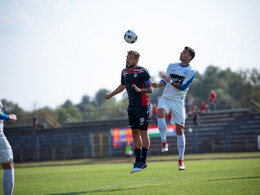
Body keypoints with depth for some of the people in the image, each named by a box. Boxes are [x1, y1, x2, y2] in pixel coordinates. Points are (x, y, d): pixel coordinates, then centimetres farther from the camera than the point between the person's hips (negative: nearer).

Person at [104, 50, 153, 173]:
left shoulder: (142, 71, -11)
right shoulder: (124, 71, 11)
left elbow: (150, 89, -13)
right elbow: (122, 86, 28)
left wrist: (140, 90, -30)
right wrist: (110, 95, 32)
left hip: (143, 105, -7)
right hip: (132, 106, 7)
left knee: (143, 132, -6)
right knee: (135, 133, 8)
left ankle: (143, 161, -2)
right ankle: (138, 161, 13)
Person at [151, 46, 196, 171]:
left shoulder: (191, 72, -2)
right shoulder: (172, 66, 11)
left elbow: (183, 87, -10)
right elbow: (165, 80, 9)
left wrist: (170, 81, -21)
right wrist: (158, 85, -12)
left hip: (178, 101, -2)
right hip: (166, 97, 2)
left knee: (180, 130, -2)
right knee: (160, 113, -32)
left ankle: (181, 160, 6)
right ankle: (164, 142, -27)